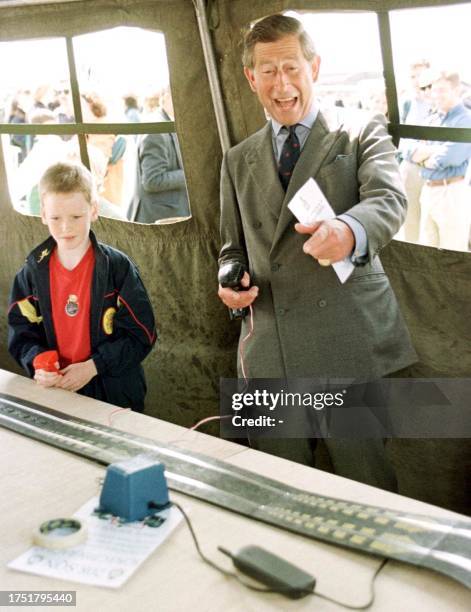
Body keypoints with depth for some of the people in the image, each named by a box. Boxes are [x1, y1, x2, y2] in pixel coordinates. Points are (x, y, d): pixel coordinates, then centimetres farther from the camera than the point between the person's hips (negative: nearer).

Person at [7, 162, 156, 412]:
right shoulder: (33, 272, -2)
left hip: (116, 392, -2)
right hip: (54, 390, 3)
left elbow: (141, 334, -12)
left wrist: (93, 366, -21)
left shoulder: (118, 267, -12)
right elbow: (21, 331, 3)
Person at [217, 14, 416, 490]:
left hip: (349, 344, -3)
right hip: (270, 352, 4)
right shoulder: (238, 161, 16)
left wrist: (349, 230, -38)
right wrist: (232, 279, -2)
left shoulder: (361, 136, 4)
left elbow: (388, 200, -15)